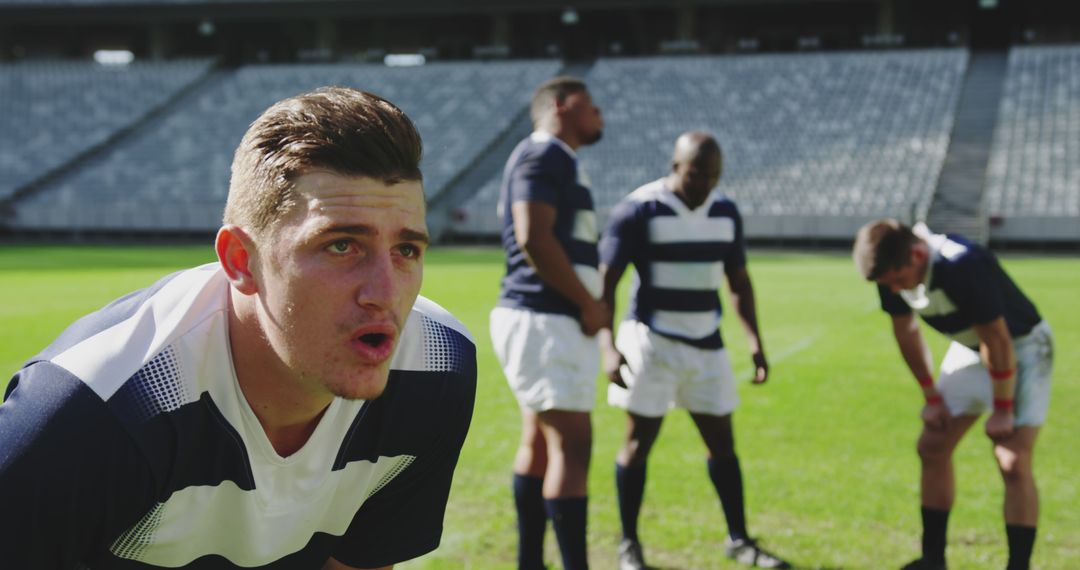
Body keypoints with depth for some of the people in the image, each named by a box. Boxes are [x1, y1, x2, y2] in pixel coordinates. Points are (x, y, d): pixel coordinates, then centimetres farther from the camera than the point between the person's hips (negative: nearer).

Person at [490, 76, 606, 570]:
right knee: (572, 443, -11)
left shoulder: (557, 160, 20)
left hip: (549, 319, 11)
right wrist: (589, 304, -15)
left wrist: (588, 306, 8)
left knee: (540, 442, 14)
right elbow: (534, 239, -22)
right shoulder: (544, 154, -10)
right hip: (545, 320, -11)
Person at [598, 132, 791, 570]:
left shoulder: (725, 213, 6)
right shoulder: (638, 211, -11)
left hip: (706, 345, 5)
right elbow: (605, 282, -10)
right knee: (640, 440, 0)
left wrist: (755, 342, 9)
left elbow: (739, 281, 15)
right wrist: (608, 346, -19)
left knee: (722, 441, 7)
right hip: (652, 342, -5)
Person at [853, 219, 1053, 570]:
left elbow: (997, 342, -28)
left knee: (1013, 462, -16)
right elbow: (905, 330, 3)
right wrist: (932, 398, 6)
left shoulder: (963, 266, -36)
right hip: (969, 350, 7)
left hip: (1020, 347, -7)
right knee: (932, 448, 5)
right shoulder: (892, 273, -14)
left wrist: (1002, 410, -19)